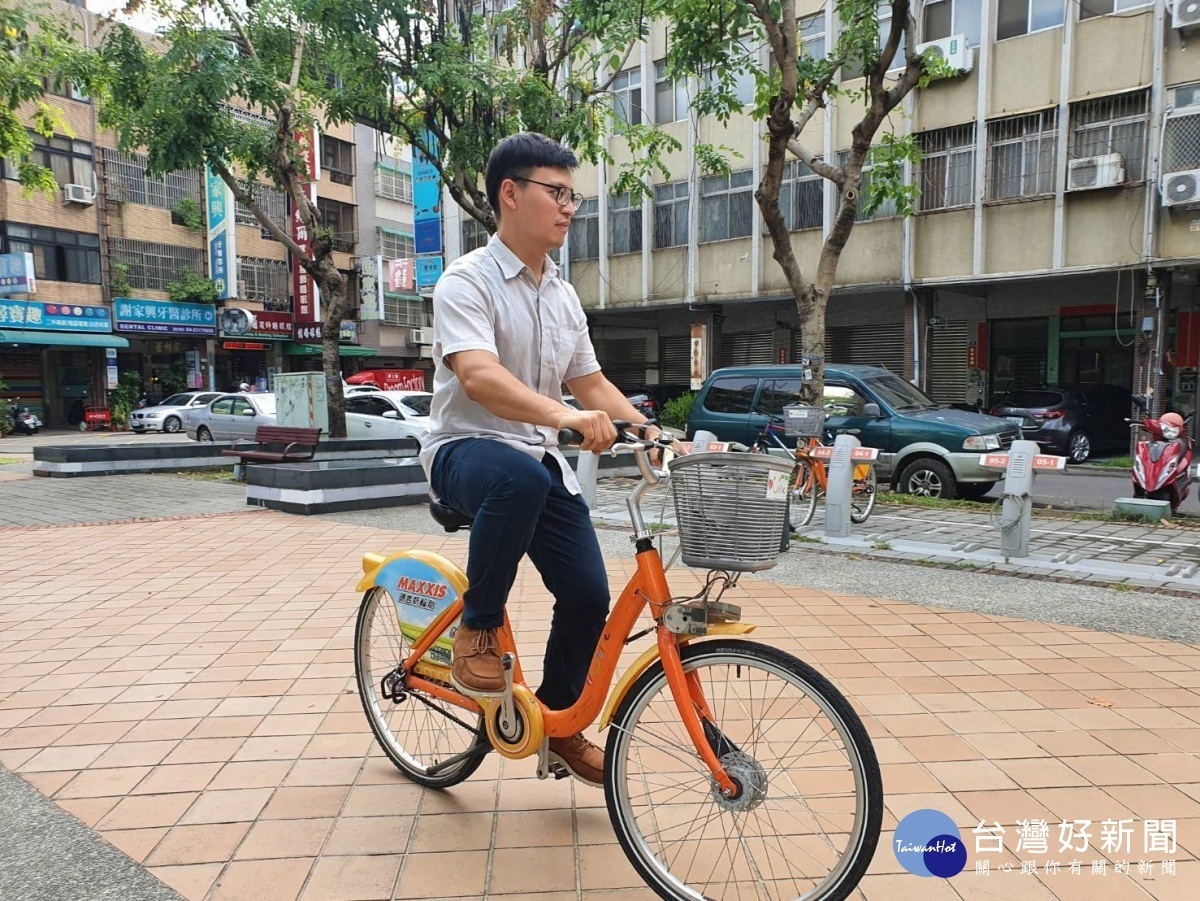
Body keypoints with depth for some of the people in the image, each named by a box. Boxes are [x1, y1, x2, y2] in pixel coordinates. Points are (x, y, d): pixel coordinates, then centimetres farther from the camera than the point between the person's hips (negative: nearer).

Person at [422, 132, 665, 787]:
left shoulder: (563, 296, 12)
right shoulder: (468, 280, -11)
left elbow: (591, 384, 15)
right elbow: (478, 375, -28)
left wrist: (652, 433, 0)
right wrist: (565, 416, -43)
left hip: (540, 457, 6)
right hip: (466, 447, -6)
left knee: (588, 593, -5)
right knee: (520, 478, -41)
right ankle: (477, 632, -17)